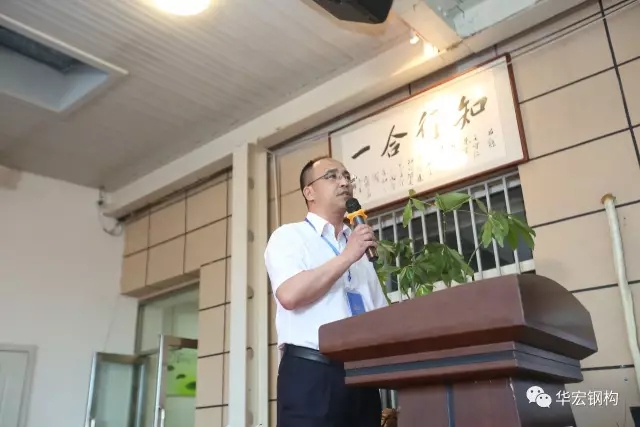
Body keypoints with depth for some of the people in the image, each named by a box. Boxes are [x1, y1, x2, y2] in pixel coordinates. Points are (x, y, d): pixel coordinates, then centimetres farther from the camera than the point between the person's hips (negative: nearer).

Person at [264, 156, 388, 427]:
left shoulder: (361, 247, 20)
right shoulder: (289, 236, 2)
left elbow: (381, 313, 19)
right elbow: (290, 295, -17)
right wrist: (347, 256, -12)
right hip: (310, 373, -5)